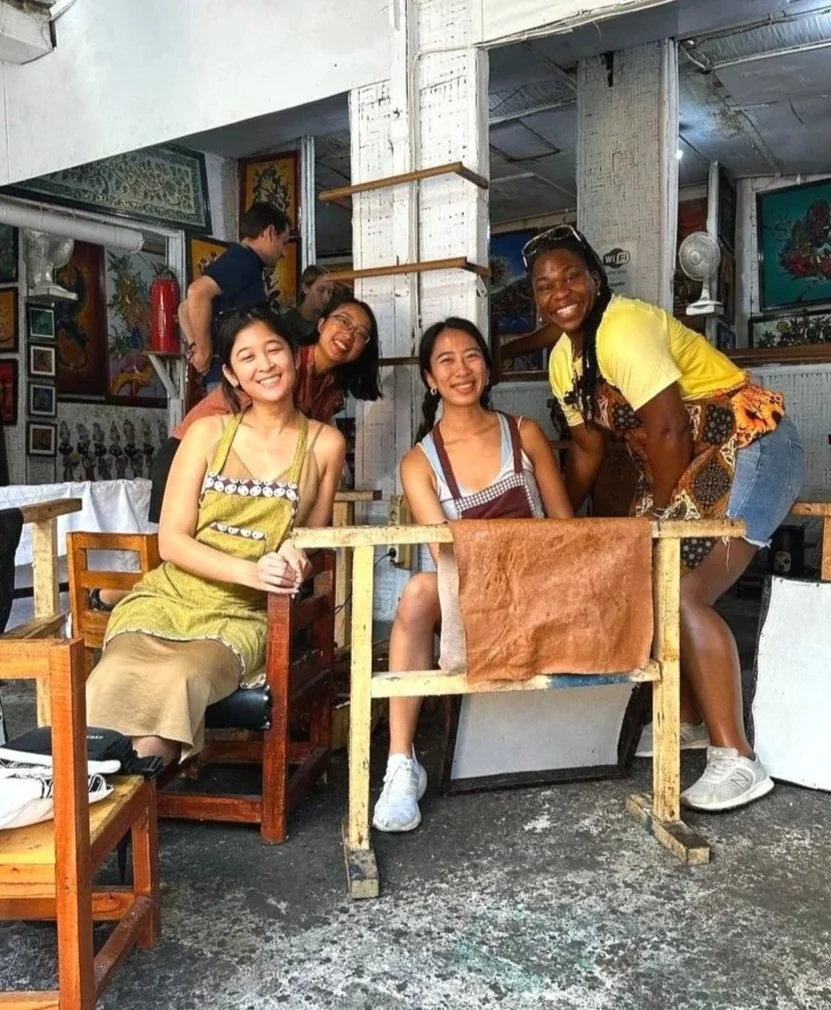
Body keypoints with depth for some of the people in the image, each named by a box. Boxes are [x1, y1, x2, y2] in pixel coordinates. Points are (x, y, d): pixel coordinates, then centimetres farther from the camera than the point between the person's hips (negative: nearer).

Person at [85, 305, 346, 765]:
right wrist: (249, 571, -21)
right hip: (168, 597, 1)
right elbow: (171, 540, -4)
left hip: (243, 614, 0)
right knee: (114, 682, -29)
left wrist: (295, 556, -13)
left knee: (180, 682, -32)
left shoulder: (325, 443, 1)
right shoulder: (208, 433, 0)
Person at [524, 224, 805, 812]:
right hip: (686, 467, 9)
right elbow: (588, 446, 14)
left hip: (749, 448, -9)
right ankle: (690, 721, 25)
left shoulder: (622, 328, -21)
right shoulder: (564, 358, 8)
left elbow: (668, 428, -22)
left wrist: (660, 513, -9)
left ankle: (737, 760, -9)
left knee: (683, 595, -18)